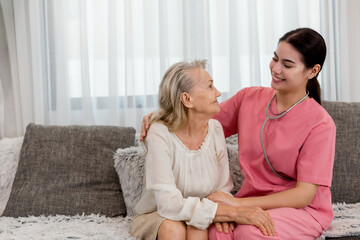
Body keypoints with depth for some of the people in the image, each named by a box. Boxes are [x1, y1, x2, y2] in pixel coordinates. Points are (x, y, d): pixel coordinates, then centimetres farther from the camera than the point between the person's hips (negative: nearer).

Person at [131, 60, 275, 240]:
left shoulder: (215, 129, -7)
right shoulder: (160, 134, -22)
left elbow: (223, 188, 0)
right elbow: (168, 204, -31)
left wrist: (222, 212, -25)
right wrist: (233, 213, -36)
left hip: (200, 216, 3)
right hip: (156, 217, -3)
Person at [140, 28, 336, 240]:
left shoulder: (320, 123, -13)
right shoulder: (249, 97, 2)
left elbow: (304, 194, -16)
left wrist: (238, 203, -23)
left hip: (303, 209, -2)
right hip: (253, 203, 3)